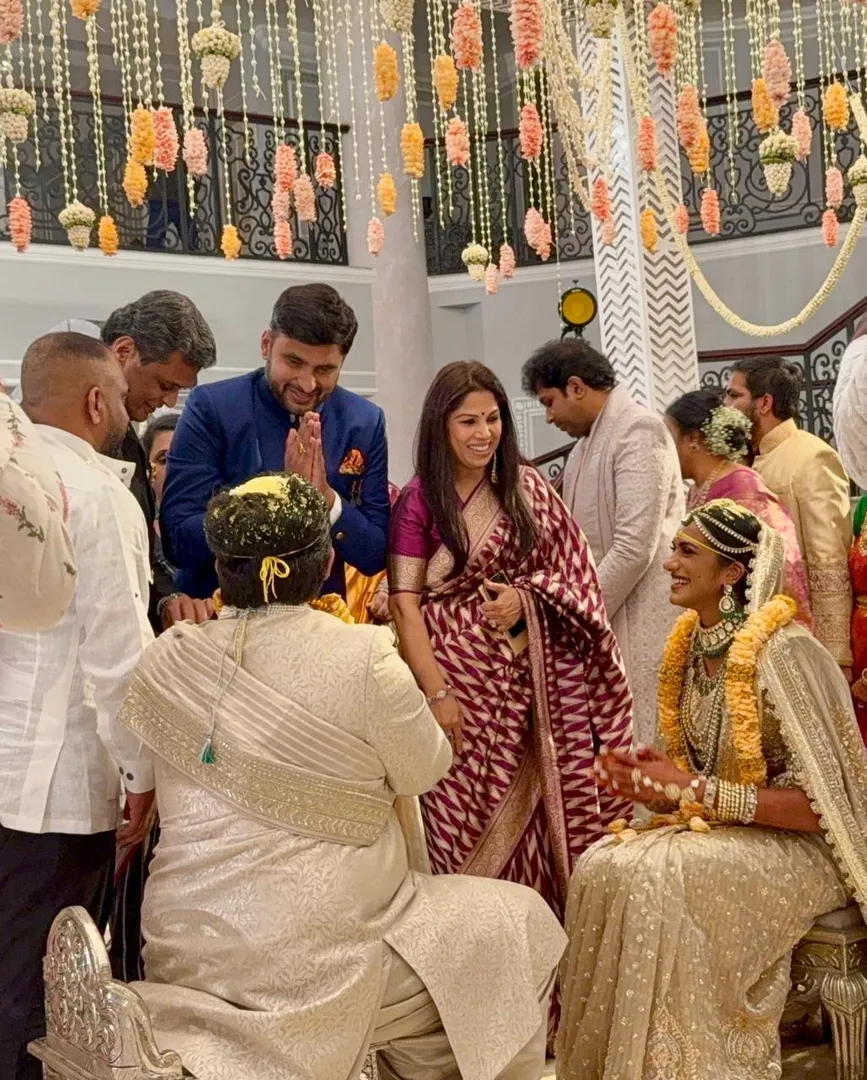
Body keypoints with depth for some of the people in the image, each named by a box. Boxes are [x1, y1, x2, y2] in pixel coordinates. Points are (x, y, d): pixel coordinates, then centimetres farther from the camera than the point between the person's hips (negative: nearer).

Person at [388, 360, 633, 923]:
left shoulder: (527, 487, 5)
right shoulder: (419, 500, -3)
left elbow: (571, 570, 9)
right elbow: (405, 602, -6)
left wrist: (525, 596, -11)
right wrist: (436, 689, -13)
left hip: (524, 680, 2)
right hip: (459, 676, -2)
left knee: (529, 812, 3)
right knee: (464, 818, -1)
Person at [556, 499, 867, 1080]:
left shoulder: (782, 654, -20)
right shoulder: (692, 644, 4)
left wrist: (702, 792, -24)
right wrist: (658, 783, -8)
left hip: (799, 846, -7)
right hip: (718, 829, 7)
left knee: (659, 878, -31)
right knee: (604, 867, -19)